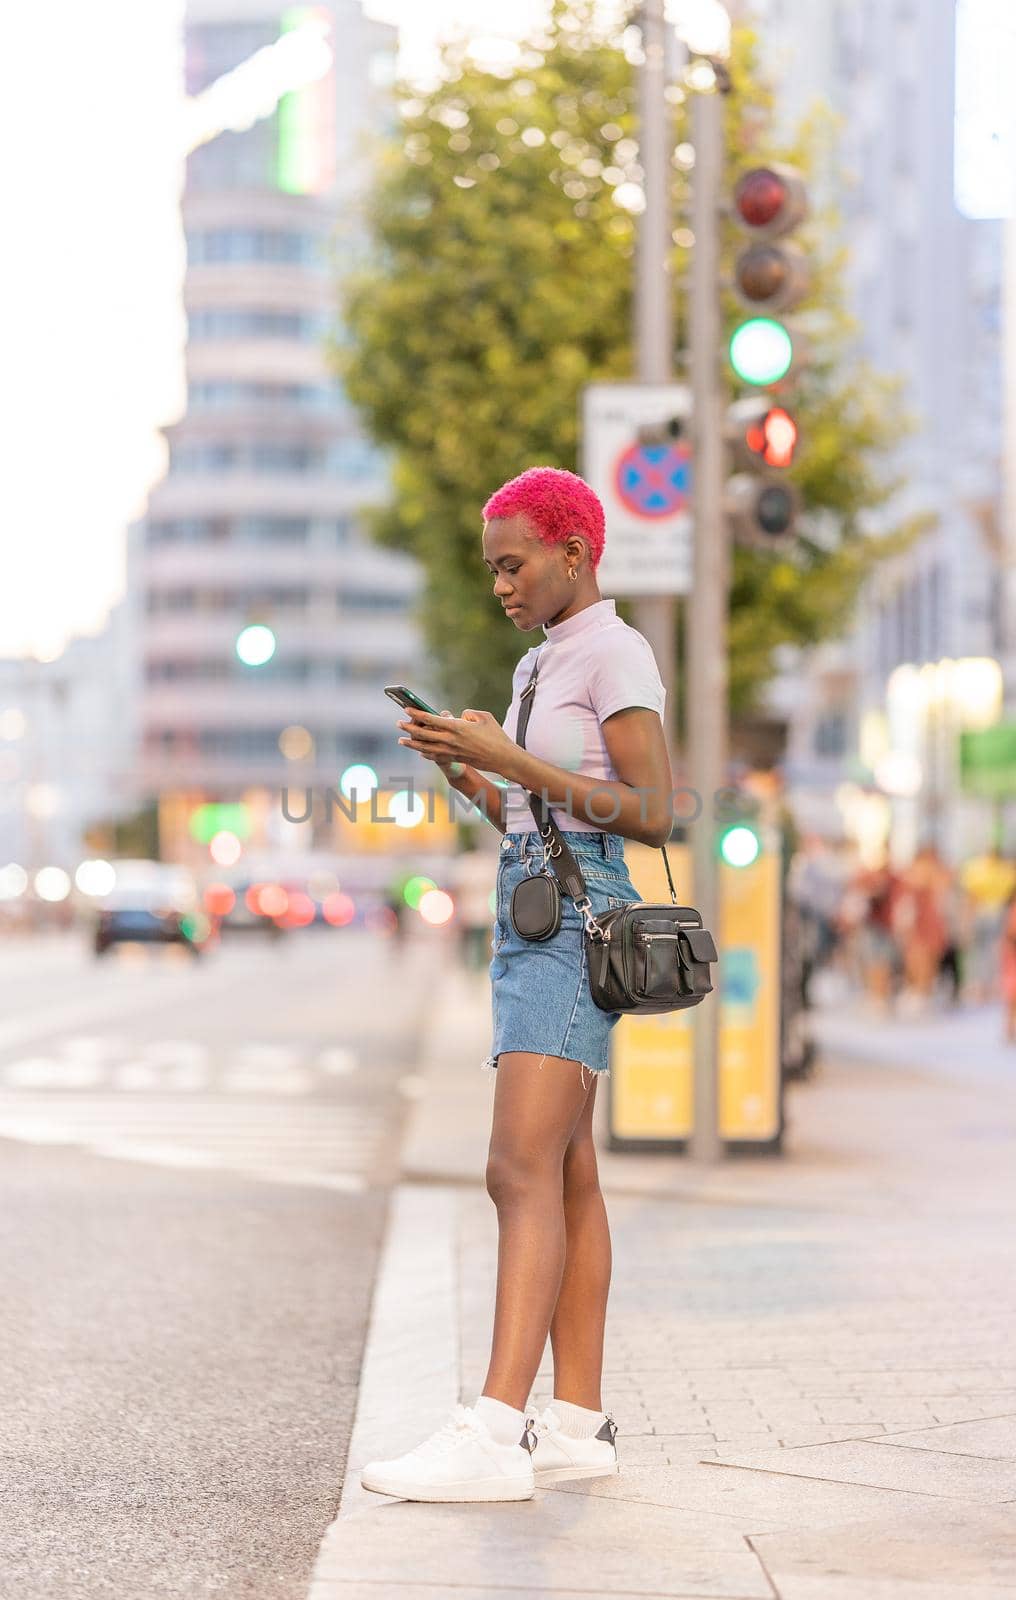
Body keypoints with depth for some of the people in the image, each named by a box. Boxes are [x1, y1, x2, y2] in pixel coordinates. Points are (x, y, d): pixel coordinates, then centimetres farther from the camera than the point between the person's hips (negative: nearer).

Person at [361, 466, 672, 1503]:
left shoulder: (617, 653, -7)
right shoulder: (542, 665, 20)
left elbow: (654, 817, -15)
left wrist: (509, 759, -17)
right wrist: (457, 764, 6)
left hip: (577, 923, -10)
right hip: (528, 924, 10)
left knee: (523, 1171, -18)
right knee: (567, 1180, 7)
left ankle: (494, 1437, -25)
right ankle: (577, 1426, 8)